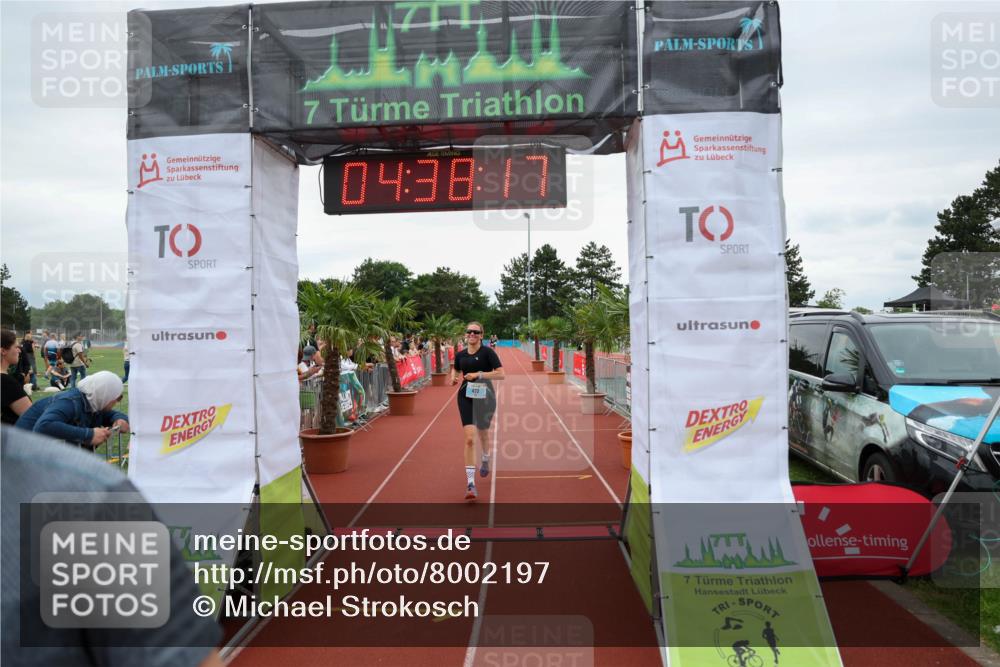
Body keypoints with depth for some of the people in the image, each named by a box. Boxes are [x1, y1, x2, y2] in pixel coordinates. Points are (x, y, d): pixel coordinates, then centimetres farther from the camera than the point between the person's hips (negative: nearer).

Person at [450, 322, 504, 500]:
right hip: (466, 398, 1)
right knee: (469, 439, -13)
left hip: (484, 397, -1)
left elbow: (501, 374, -13)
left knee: (483, 433, 19)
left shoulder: (487, 352, -7)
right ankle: (470, 484, -12)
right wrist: (454, 378, 1)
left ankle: (486, 460, 55)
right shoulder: (460, 355, 5)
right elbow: (456, 370, 24)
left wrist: (479, 374, -21)